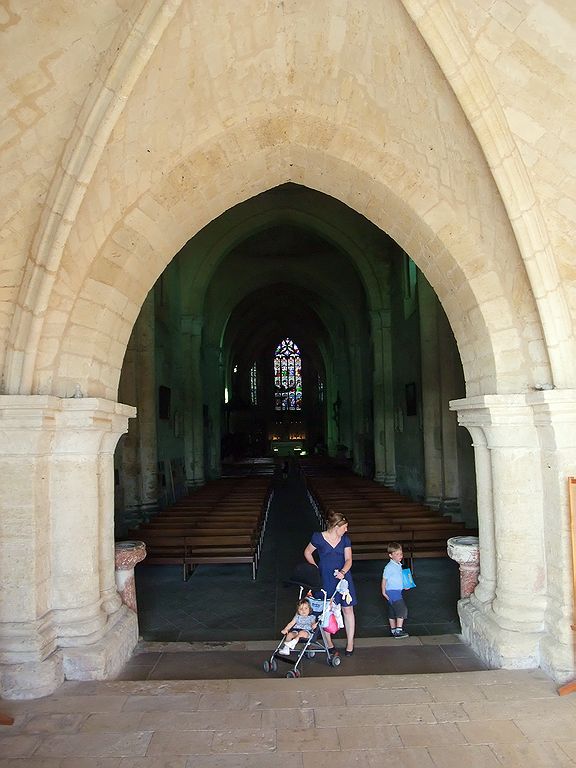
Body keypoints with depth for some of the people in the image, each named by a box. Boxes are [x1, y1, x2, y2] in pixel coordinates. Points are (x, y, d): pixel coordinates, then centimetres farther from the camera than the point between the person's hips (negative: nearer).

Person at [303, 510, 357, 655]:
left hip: (343, 576, 2)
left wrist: (343, 572, -19)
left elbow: (348, 559, -2)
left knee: (348, 609, 5)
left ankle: (350, 643, 18)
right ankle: (328, 642, 24)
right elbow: (307, 553, 5)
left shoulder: (345, 539, 0)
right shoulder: (318, 538, -9)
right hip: (325, 579, -2)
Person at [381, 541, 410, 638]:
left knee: (393, 612, 16)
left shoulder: (399, 565, 9)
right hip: (392, 591, -9)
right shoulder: (389, 567, -18)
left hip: (398, 591, 9)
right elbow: (384, 580, -11)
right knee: (402, 609, -12)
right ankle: (398, 630, -9)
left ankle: (393, 630, 24)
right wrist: (384, 592, -8)